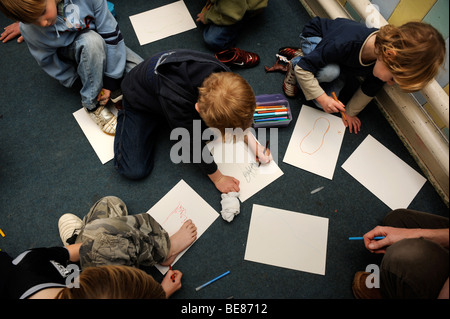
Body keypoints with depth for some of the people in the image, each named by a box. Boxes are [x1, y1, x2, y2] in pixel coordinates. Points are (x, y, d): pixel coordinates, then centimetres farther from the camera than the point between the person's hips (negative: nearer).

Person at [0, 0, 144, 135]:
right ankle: (92, 105, -23)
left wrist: (111, 81, -22)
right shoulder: (30, 30, -26)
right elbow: (51, 64, -12)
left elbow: (111, 33, -23)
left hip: (104, 47, 1)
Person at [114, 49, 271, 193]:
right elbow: (193, 144, -31)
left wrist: (253, 144, -12)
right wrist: (217, 178, -19)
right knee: (135, 171, -12)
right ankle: (124, 118, 14)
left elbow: (240, 114, -8)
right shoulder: (176, 101, -47)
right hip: (139, 103, -5)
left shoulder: (221, 76, -30)